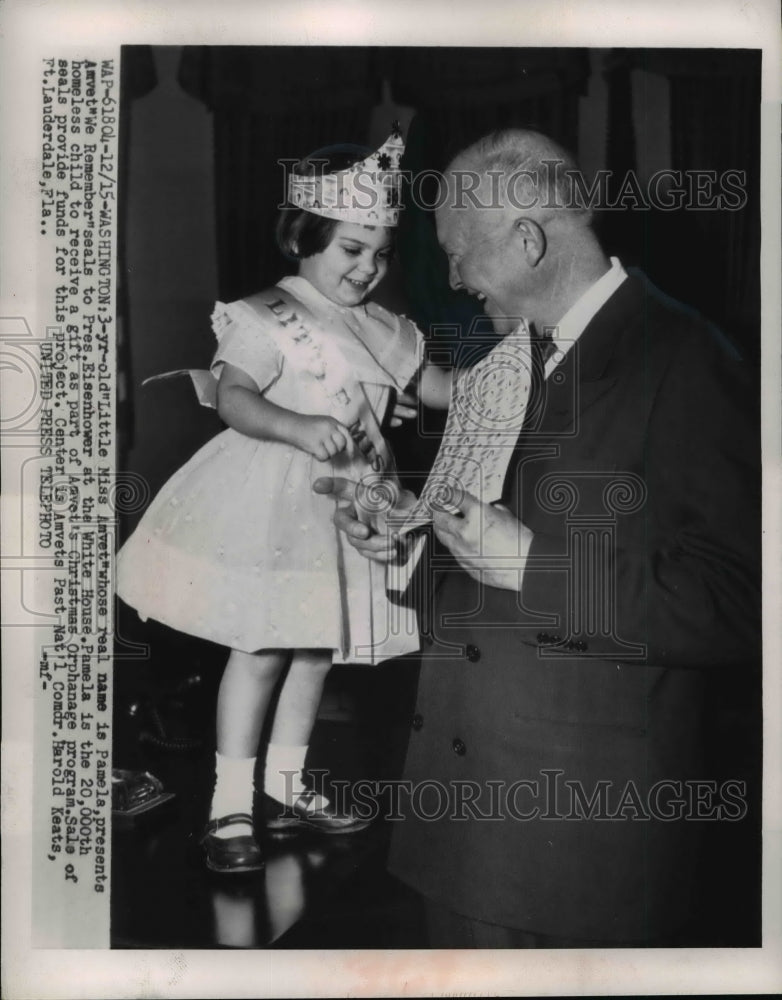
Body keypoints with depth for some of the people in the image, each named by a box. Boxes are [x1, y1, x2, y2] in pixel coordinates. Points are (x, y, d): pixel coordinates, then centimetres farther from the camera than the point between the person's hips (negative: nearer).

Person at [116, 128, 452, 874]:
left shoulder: (379, 330, 10)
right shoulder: (269, 320, -13)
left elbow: (434, 385, 18)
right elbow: (233, 399, -23)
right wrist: (300, 428, -39)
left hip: (346, 503, 7)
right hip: (276, 500, -7)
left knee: (316, 646, 14)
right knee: (260, 648, -3)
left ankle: (284, 786, 30)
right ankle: (230, 807, 9)